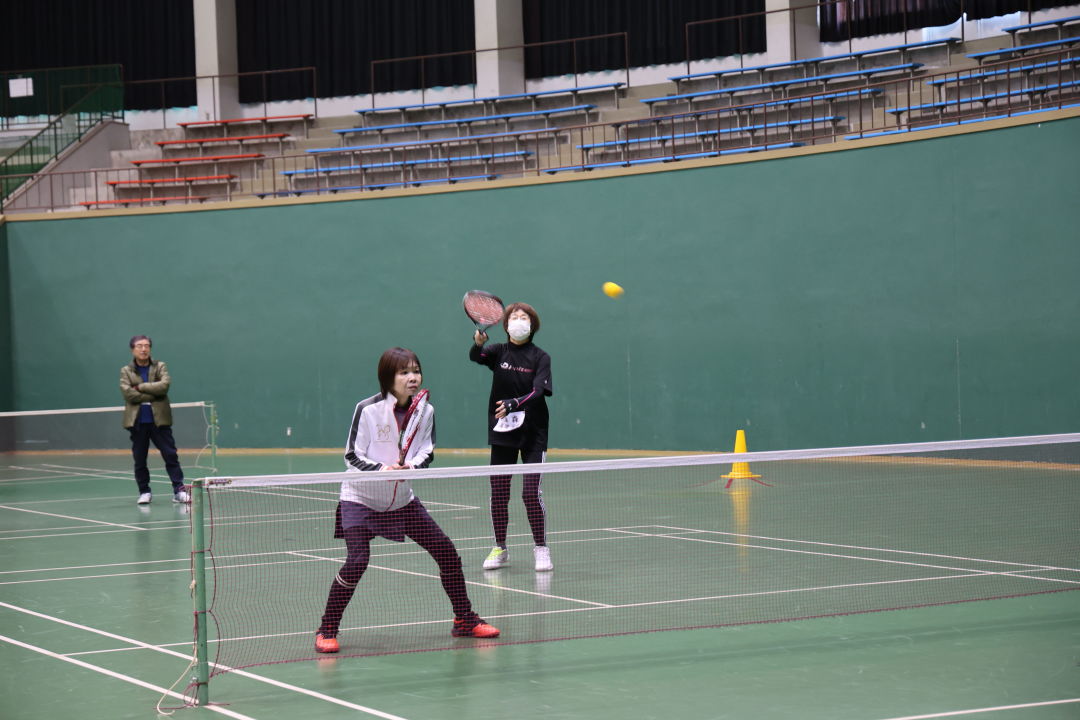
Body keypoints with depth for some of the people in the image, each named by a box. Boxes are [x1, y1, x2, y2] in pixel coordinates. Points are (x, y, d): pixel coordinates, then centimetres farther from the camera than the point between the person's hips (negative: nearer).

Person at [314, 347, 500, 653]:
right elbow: (353, 456, -15)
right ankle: (327, 630, -7)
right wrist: (381, 470, -32)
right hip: (361, 499, -5)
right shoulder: (367, 410, -17)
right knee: (357, 562, -22)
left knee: (447, 553, 2)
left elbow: (426, 453, -1)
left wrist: (412, 466, -23)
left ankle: (464, 620, 20)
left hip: (402, 499, 5)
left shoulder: (426, 411, -4)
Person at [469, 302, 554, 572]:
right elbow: (475, 357, -17)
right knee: (498, 494, 4)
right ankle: (500, 548, 19)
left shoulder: (540, 358, -2)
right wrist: (478, 342, -40)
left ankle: (541, 549, 3)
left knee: (531, 493, -10)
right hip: (502, 431, 3)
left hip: (533, 434, -3)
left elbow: (538, 392, -15)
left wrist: (513, 404, -33)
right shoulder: (499, 352, 4)